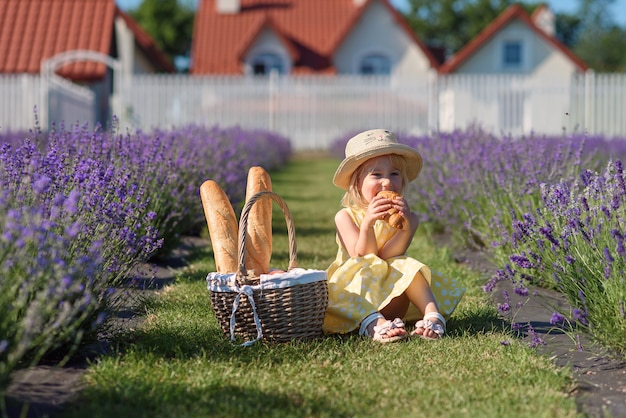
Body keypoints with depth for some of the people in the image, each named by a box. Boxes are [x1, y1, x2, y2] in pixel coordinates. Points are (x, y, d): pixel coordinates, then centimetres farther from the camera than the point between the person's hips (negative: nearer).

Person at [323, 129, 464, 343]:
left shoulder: (406, 217, 2)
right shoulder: (346, 217, -1)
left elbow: (387, 257, -14)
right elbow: (362, 259, -14)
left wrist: (407, 226, -31)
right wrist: (368, 223, -29)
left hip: (392, 291, 2)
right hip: (353, 288, -2)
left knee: (407, 267, -26)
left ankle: (432, 315, -44)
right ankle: (374, 323, -62)